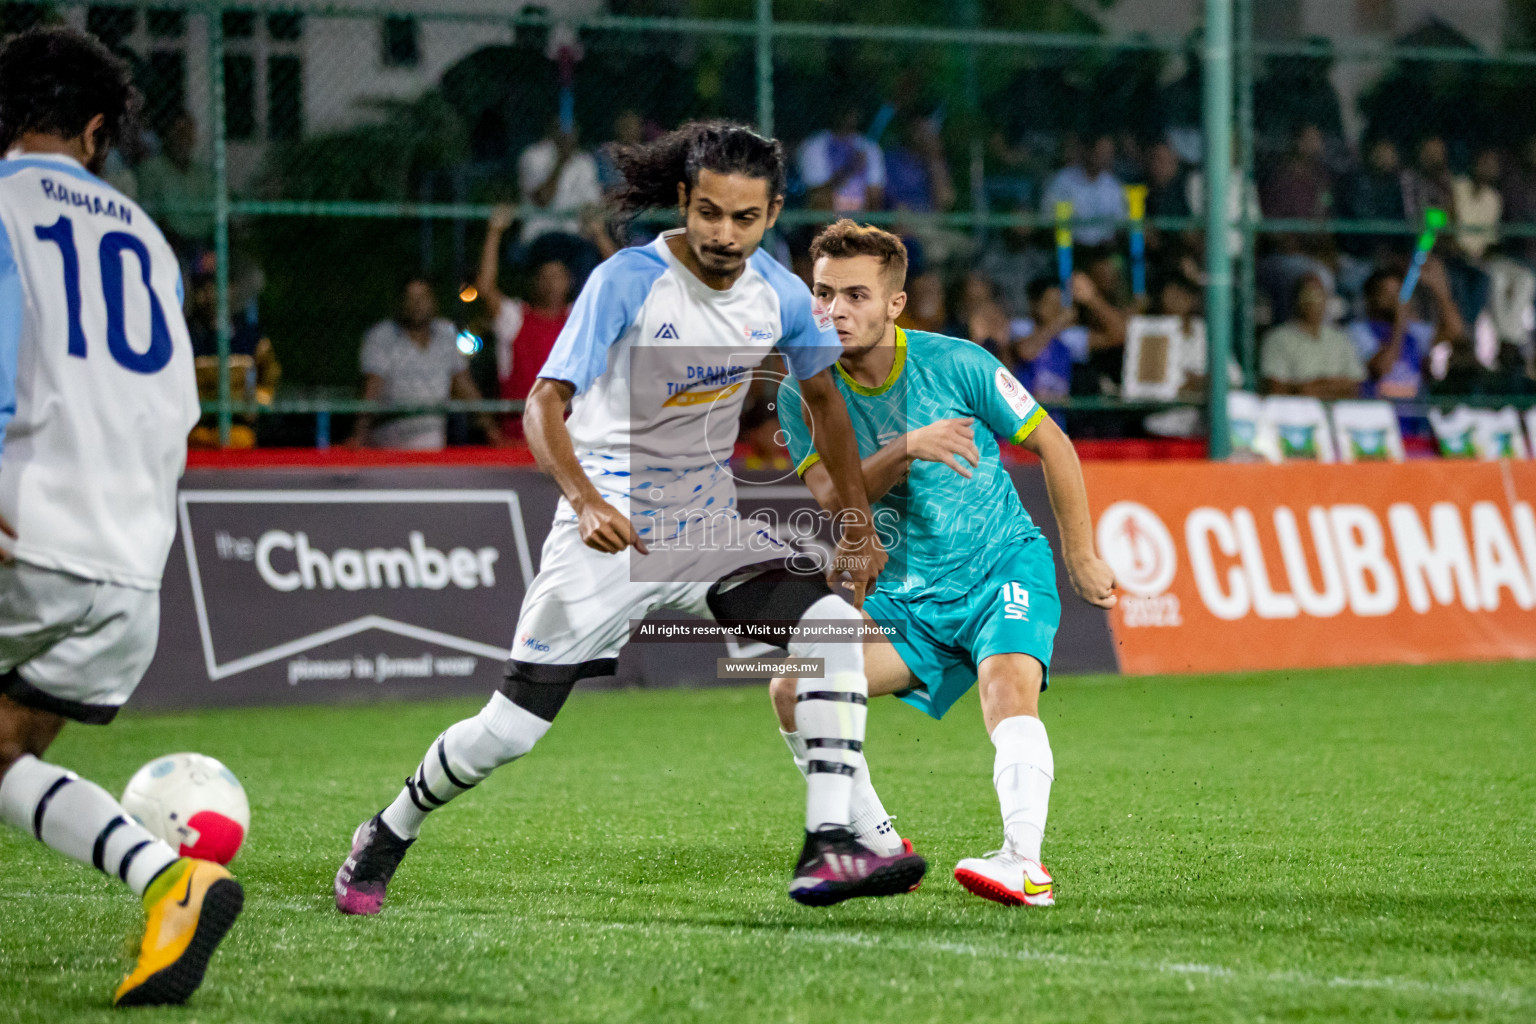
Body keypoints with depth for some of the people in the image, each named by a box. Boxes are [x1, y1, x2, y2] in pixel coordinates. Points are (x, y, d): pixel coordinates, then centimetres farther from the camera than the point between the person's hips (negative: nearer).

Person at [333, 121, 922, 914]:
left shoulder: (779, 296, -2)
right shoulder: (627, 282, -18)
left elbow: (823, 397, 17)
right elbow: (544, 404, -23)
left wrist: (858, 524, 16)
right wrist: (586, 501, -40)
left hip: (708, 522, 4)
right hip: (612, 526, -4)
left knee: (833, 625, -21)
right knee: (512, 728, -4)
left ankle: (826, 850, -22)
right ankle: (387, 838, 23)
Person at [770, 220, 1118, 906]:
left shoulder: (954, 364, -12)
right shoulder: (803, 393, -4)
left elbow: (1050, 443, 0)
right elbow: (831, 495, -17)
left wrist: (1081, 557, 4)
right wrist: (908, 449, -33)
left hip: (1004, 568, -4)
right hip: (909, 594, 4)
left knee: (1008, 687, -32)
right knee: (795, 688, -14)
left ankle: (1025, 865, -46)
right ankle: (879, 847, -1)